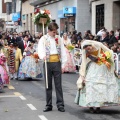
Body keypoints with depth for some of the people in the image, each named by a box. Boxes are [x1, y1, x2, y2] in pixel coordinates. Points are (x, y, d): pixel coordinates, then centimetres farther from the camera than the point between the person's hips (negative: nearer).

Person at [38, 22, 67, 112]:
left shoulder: (59, 39, 11)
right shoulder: (43, 39, 4)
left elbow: (63, 52, 11)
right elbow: (40, 49, -10)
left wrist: (63, 65, 4)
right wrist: (43, 56, -33)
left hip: (57, 63, 1)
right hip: (47, 63, -1)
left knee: (58, 84, 0)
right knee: (48, 85, 6)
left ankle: (60, 105, 4)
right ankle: (49, 105, 13)